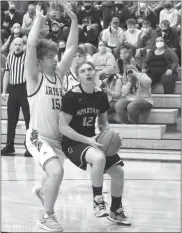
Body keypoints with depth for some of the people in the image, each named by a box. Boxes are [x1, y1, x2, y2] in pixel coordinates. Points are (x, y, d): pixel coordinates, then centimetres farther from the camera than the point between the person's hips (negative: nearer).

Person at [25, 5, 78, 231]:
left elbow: (71, 48, 6)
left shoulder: (58, 74, 7)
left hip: (57, 137, 7)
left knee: (54, 173, 24)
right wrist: (39, 19, -18)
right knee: (56, 172, -27)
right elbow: (31, 45, -22)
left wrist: (74, 21, 0)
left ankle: (41, 190, 59)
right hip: (38, 137, -7)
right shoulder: (34, 77, -9)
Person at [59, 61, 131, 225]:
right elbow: (63, 127, -19)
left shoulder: (101, 95, -1)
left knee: (119, 172, 5)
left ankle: (116, 212, 29)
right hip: (73, 143, -7)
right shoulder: (72, 96, -19)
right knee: (99, 158, -36)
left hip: (92, 140, 7)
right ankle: (97, 200, -15)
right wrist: (87, 140, -25)